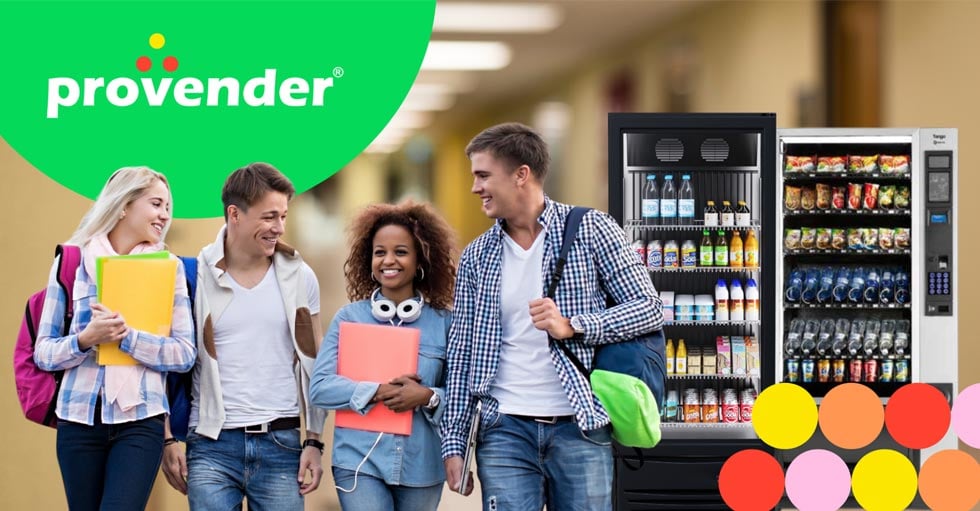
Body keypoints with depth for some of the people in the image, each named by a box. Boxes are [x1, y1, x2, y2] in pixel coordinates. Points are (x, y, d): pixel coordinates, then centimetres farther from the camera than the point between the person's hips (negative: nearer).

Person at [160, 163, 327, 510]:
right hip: (212, 445, -1)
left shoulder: (299, 277, 5)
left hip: (281, 443, 2)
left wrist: (315, 442, 4)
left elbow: (313, 366, 9)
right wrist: (168, 439, -2)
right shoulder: (195, 276, -1)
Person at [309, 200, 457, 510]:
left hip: (422, 466, 2)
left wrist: (428, 397, -18)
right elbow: (320, 387, -5)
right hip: (359, 462, -1)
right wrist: (377, 392, -16)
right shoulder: (349, 318, 2)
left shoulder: (443, 322, 3)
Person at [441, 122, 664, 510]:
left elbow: (649, 308, -2)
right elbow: (461, 353, 10)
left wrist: (572, 326, -16)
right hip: (505, 431, 2)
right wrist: (453, 441, 5)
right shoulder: (476, 256, 9)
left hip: (580, 429, -2)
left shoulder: (591, 230, 0)